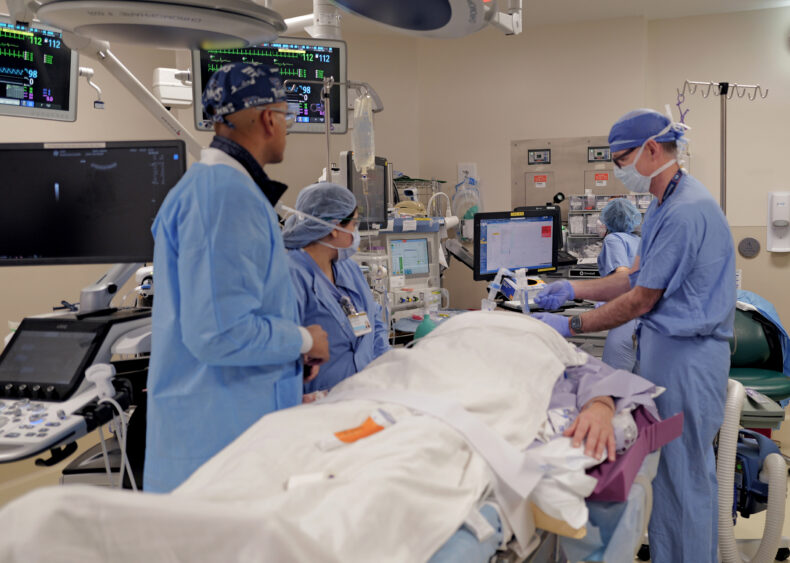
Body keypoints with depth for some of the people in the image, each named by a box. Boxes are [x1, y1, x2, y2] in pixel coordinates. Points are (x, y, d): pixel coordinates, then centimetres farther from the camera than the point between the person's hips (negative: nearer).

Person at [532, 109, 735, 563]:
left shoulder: (687, 211, -20)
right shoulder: (665, 205, 14)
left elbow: (641, 300, -17)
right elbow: (637, 277, 18)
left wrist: (571, 326, -10)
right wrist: (575, 288, 11)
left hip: (686, 355, -10)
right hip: (663, 349, 10)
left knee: (684, 473, 1)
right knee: (666, 469, 16)